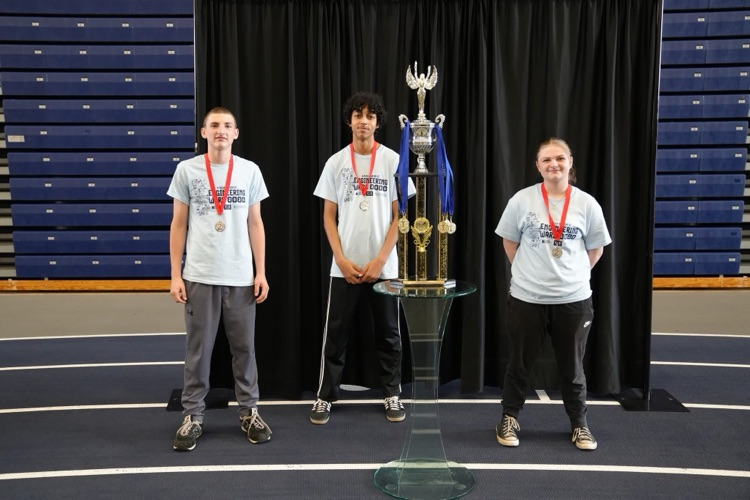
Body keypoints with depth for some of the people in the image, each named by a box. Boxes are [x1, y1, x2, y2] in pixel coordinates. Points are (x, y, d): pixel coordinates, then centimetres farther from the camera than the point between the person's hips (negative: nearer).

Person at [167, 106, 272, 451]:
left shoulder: (250, 171, 5)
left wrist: (260, 272, 2)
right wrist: (175, 275, -1)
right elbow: (178, 225, 4)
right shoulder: (187, 170, 2)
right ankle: (192, 417, 16)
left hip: (241, 277, 1)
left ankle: (249, 413, 20)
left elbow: (255, 224, 8)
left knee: (244, 347, 8)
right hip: (199, 276, -1)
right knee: (197, 349, 6)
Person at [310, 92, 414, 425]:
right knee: (335, 334, 6)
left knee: (388, 334, 10)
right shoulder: (336, 162, 3)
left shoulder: (393, 160, -1)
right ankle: (325, 397, 18)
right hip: (344, 266, 1)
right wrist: (341, 259, -7)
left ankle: (392, 396, 23)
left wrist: (380, 259, -9)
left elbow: (399, 216, -1)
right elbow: (328, 216, 4)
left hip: (383, 266, 0)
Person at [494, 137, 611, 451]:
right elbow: (509, 243, 6)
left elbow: (595, 249, 8)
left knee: (572, 367, 14)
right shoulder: (522, 200, -4)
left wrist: (572, 274, 4)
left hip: (574, 299, 1)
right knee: (519, 363, 11)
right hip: (527, 298, -1)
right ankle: (509, 420, 28)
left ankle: (579, 424, 30)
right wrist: (529, 272, 4)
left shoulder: (587, 204, -2)